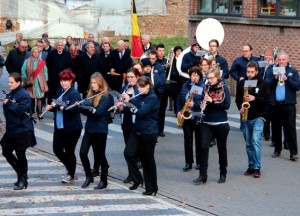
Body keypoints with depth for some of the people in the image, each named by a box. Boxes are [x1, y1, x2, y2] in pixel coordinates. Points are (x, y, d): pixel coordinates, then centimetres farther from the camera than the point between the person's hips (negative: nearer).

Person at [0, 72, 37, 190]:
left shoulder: (24, 95, -13)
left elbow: (21, 110, -24)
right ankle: (22, 174, 25)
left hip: (22, 130, -8)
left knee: (20, 155, 0)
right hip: (11, 129, 9)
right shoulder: (10, 94, 11)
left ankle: (22, 180, 13)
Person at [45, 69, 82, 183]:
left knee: (69, 151, 2)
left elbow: (73, 108, -26)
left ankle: (71, 175, 18)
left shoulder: (75, 94, -13)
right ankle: (69, 168, 31)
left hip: (72, 127, -7)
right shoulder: (59, 92, 9)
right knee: (57, 149, 9)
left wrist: (57, 105, -30)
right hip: (59, 126, 7)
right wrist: (51, 107, -3)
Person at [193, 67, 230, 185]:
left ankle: (223, 174, 23)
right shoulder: (206, 88, 5)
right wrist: (202, 104, -8)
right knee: (203, 147, -7)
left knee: (222, 148, 9)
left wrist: (212, 101, -21)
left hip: (220, 123, -3)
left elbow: (227, 105, -13)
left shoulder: (224, 89, -5)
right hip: (206, 122, 3)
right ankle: (202, 175, -4)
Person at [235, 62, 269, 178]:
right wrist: (240, 108, -5)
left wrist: (255, 98, -19)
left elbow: (266, 100, -5)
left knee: (256, 141, -17)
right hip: (245, 117, 4)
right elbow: (237, 98, 13)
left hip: (258, 117, -4)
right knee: (248, 144, 10)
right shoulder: (241, 83, 7)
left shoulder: (262, 84, -2)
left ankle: (257, 168, -15)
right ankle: (251, 166, 20)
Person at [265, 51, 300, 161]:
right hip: (275, 104, 2)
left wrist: (287, 79, -18)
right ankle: (277, 150, 22)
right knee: (276, 128, 10)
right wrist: (275, 78, -19)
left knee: (290, 128, -6)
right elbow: (266, 84, -4)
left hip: (289, 104, -2)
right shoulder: (271, 70, 7)